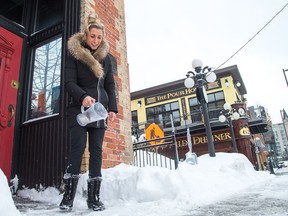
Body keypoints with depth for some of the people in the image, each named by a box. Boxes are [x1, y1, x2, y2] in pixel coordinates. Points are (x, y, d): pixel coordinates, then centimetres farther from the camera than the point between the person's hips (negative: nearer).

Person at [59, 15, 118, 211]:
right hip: (79, 110, -3)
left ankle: (94, 197, 7)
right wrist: (83, 96, -28)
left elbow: (110, 85, 12)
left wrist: (112, 108, 1)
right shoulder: (74, 54, 1)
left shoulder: (106, 56, 12)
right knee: (78, 148, -10)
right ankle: (68, 196, 1)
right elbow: (69, 82, -7)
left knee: (97, 150, 1)